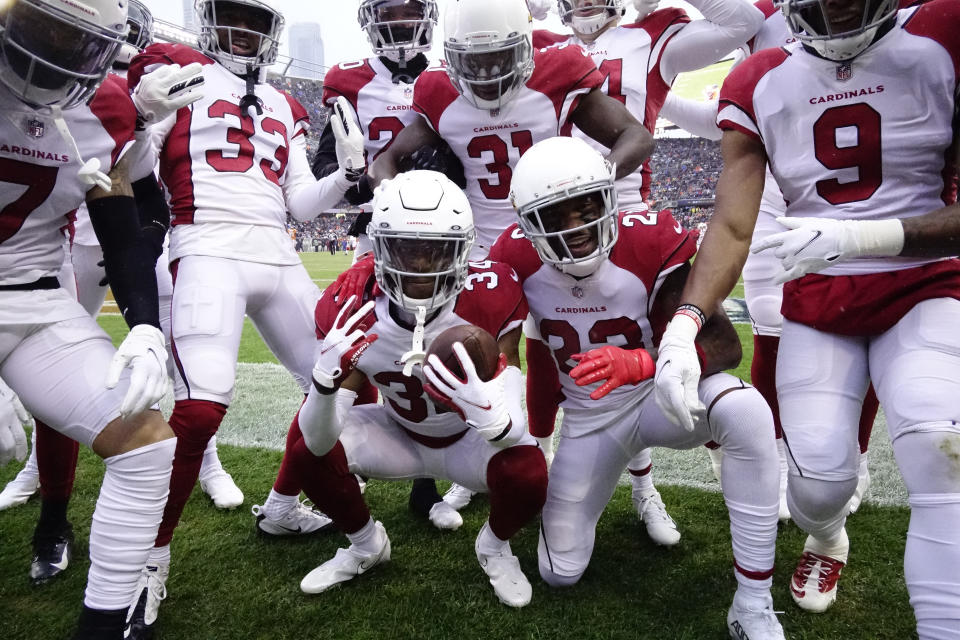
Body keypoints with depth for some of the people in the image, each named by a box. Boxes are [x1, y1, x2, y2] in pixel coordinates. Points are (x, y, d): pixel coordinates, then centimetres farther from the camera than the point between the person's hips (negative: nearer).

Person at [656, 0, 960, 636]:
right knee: (820, 479, -6)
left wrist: (858, 236, -27)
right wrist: (684, 327, -23)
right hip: (816, 302, 2)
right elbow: (733, 227, -9)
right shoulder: (759, 84, -1)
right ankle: (826, 542, 33)